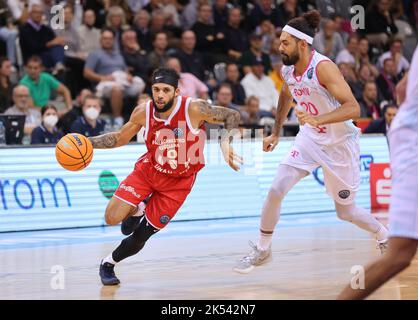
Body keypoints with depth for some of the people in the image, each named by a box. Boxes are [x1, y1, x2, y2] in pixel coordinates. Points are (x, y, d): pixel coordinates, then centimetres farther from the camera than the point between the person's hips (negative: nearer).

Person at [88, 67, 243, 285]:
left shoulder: (194, 109, -25)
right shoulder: (143, 112, -15)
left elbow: (232, 116, -14)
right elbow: (120, 138, 3)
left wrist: (225, 141, -32)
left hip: (178, 182, -2)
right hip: (148, 170, 2)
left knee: (140, 237, -2)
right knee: (112, 218, -16)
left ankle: (108, 264, 26)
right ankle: (136, 212, 20)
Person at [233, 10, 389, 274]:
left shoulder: (323, 67, -26)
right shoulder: (287, 70, -5)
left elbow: (353, 108, -32)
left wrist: (318, 119, -44)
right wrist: (276, 133, 20)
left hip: (340, 144, -5)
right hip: (310, 139, 5)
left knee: (345, 211, 6)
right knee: (276, 190, -11)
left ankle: (385, 237, 34)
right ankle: (263, 250, 6)